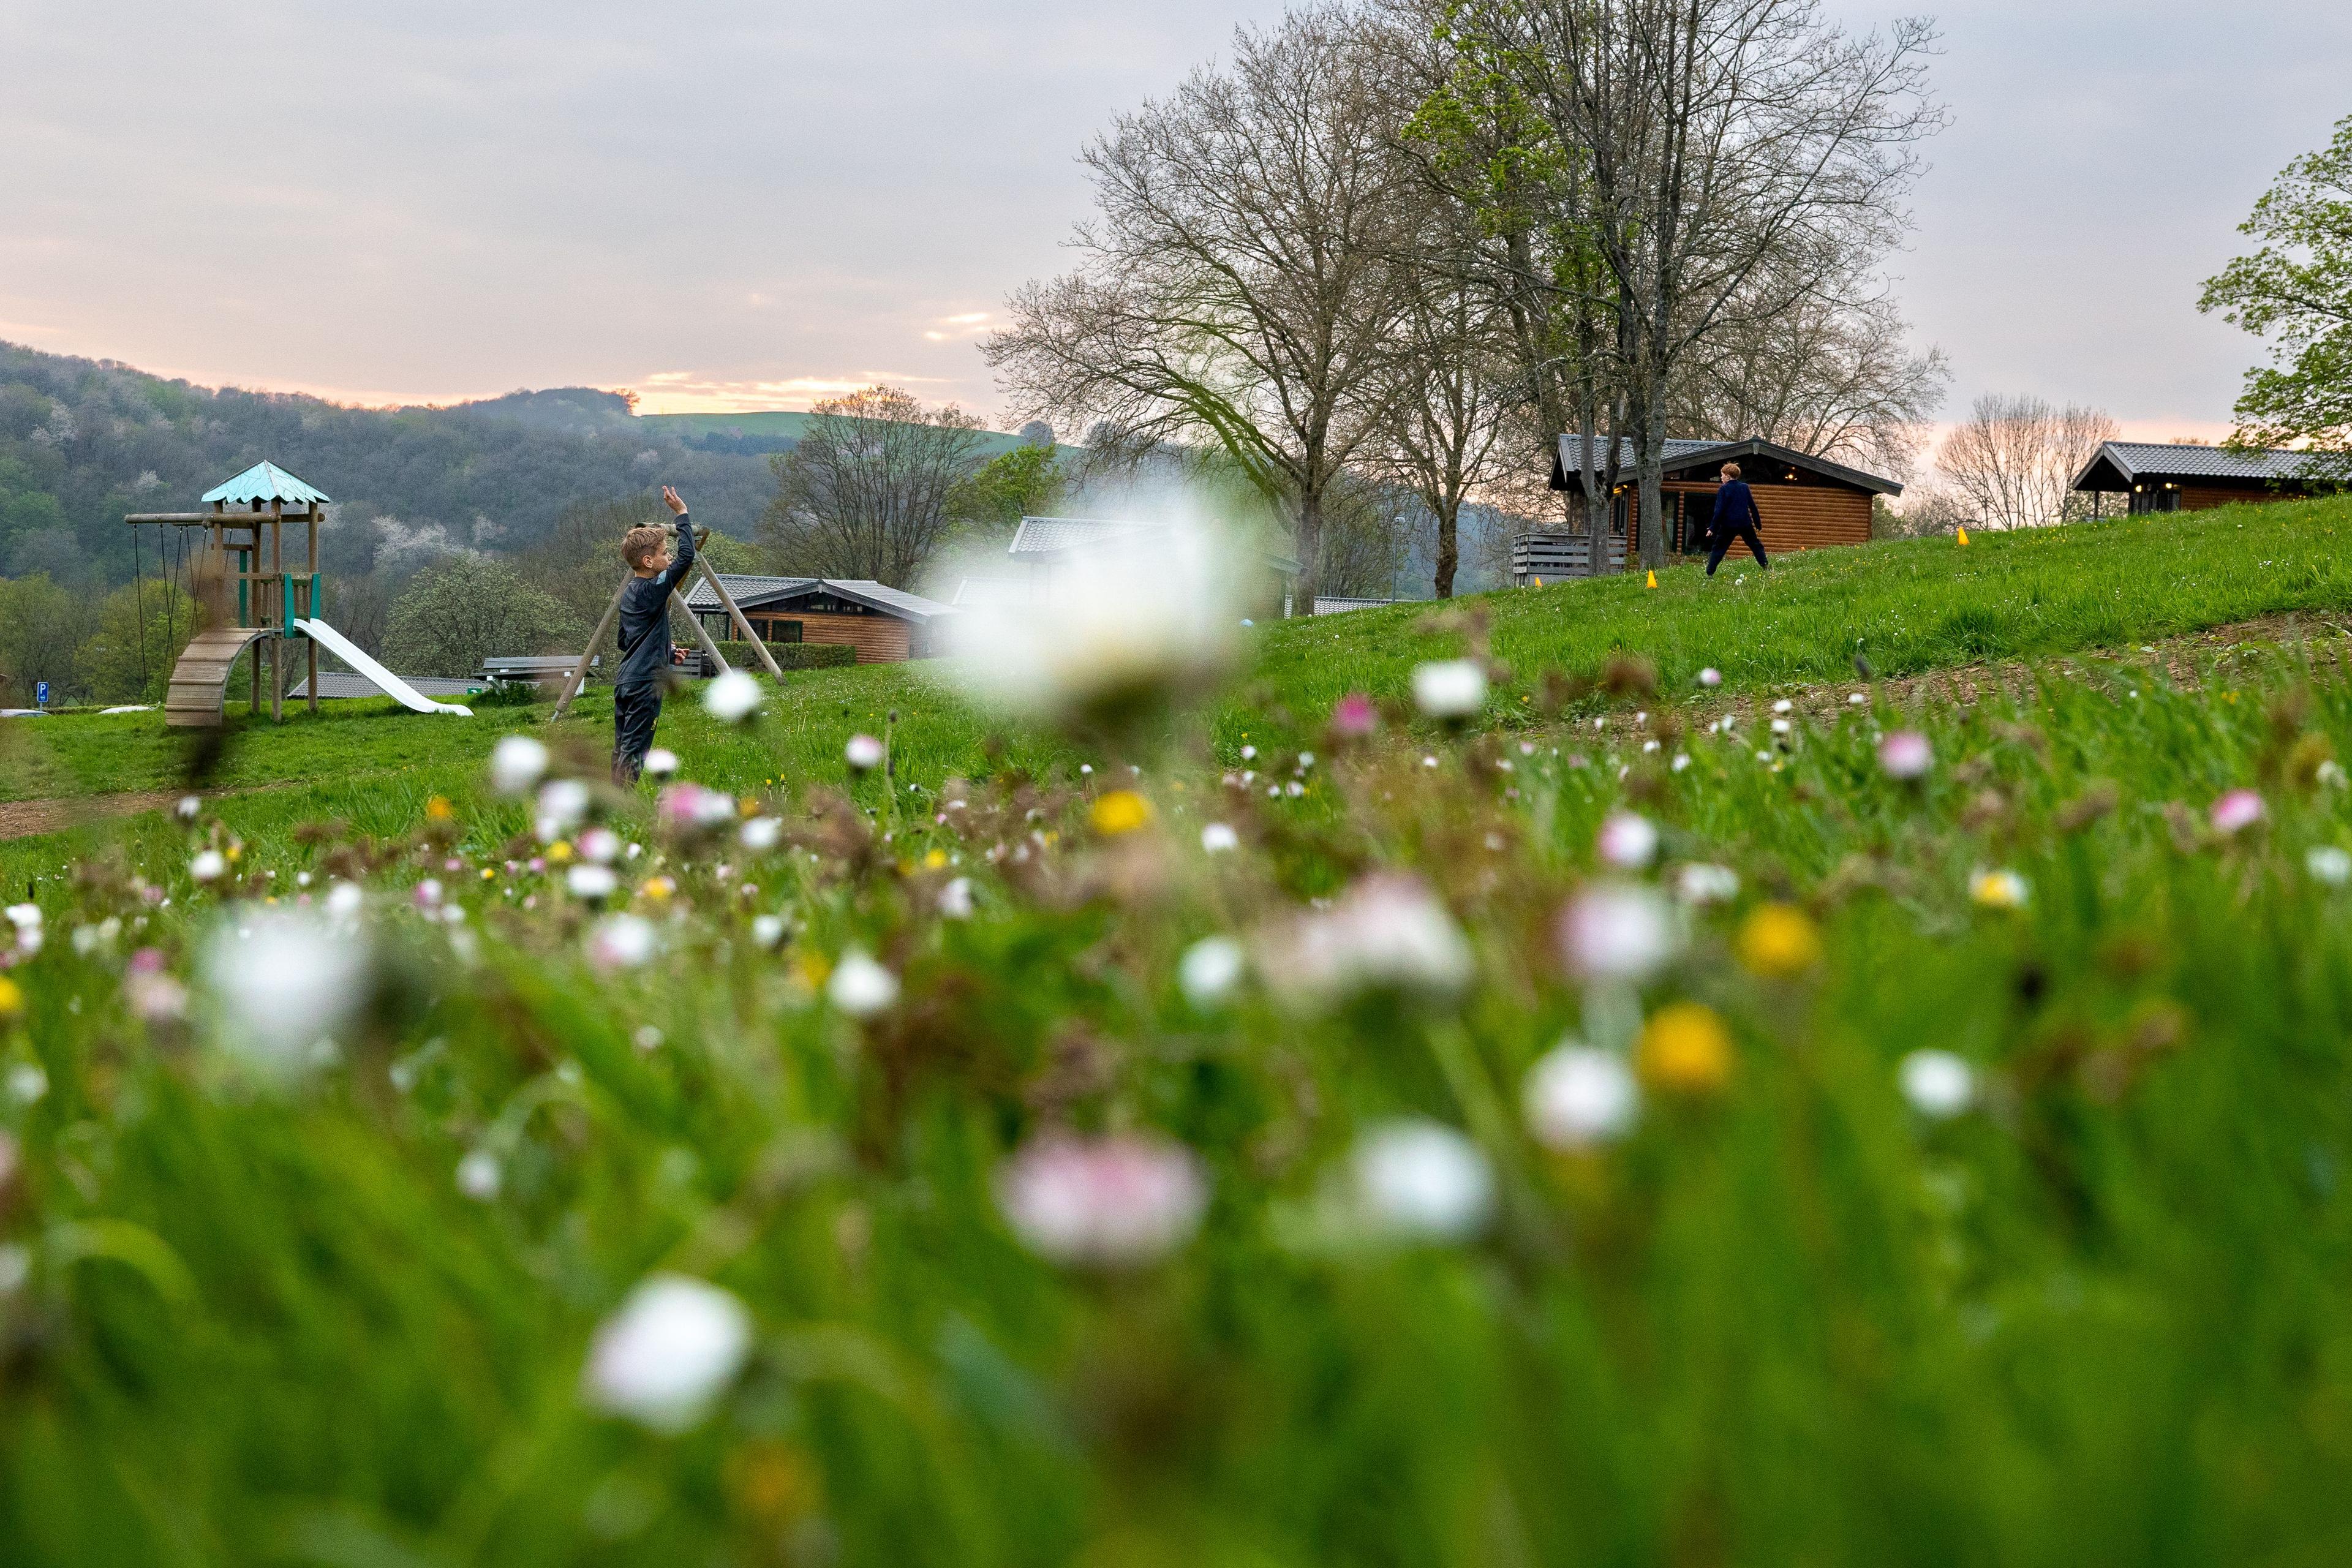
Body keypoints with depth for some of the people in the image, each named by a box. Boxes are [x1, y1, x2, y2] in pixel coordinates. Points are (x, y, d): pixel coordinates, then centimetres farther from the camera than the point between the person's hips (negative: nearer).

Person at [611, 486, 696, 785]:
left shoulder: (628, 593, 14)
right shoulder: (654, 590, -13)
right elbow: (687, 557, -21)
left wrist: (665, 652, 26)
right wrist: (682, 514, -14)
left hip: (625, 682, 9)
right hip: (646, 683, -9)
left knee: (621, 749, 10)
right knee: (634, 750, -8)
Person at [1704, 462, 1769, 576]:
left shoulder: (1724, 490, -6)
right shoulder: (1745, 487, 8)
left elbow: (1719, 511, -11)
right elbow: (1753, 507, 11)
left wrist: (1712, 528, -10)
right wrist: (1758, 524, 18)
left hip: (1728, 525, -3)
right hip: (1746, 524, 3)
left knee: (1718, 549, 3)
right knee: (1756, 545, 16)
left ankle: (1710, 573, -4)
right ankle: (1766, 567, 6)